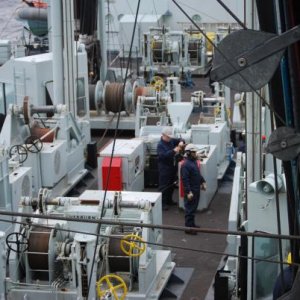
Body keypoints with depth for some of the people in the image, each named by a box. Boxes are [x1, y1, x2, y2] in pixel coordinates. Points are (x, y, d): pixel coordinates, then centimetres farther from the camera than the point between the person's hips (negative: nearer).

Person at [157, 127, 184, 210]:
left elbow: (179, 140, 14)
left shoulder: (171, 140, 4)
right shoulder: (160, 145, -17)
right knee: (163, 186, -3)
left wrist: (181, 142, -11)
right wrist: (174, 151, -33)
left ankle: (169, 200, 32)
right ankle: (162, 203, 2)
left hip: (172, 166, 8)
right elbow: (163, 155, -29)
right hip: (164, 168, -8)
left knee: (171, 185, 18)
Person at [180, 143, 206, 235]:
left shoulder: (194, 161, 10)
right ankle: (188, 227, 3)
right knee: (189, 209, -3)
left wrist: (203, 182, 14)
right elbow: (185, 179, -23)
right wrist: (188, 192, -26)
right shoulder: (185, 164, -20)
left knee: (194, 208, 18)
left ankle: (192, 224, 30)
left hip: (196, 189, 10)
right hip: (190, 190, -10)